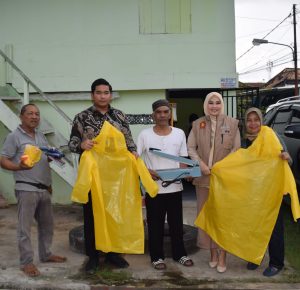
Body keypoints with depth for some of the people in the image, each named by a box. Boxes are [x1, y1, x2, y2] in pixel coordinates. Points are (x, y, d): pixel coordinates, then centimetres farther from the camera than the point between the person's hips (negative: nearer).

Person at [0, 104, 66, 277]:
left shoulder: (41, 136, 15)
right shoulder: (14, 137, -6)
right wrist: (19, 167, -26)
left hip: (44, 188, 7)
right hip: (26, 189, -7)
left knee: (47, 224, 16)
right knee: (25, 227, -2)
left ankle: (46, 254, 31)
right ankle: (27, 262, 8)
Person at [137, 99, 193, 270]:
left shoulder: (179, 133, 3)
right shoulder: (145, 134, -3)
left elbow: (183, 159, 9)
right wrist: (147, 172, -17)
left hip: (175, 187, 2)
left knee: (177, 223, 14)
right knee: (155, 224, 8)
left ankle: (179, 254, 29)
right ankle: (157, 256, 22)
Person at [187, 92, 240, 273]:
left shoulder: (232, 123, 1)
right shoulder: (198, 124, 6)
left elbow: (236, 149, -1)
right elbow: (190, 147, 5)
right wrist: (201, 164, -10)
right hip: (204, 177, 2)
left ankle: (222, 256, 10)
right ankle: (213, 253, 22)